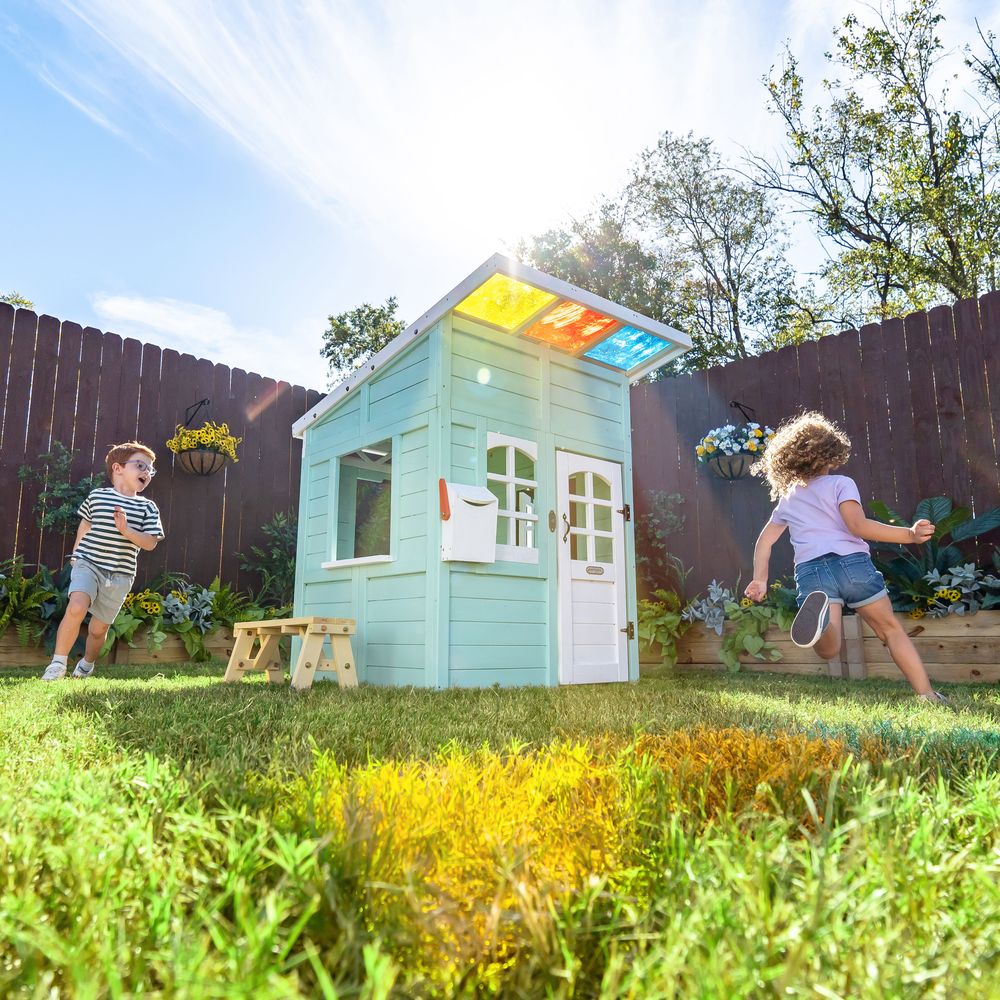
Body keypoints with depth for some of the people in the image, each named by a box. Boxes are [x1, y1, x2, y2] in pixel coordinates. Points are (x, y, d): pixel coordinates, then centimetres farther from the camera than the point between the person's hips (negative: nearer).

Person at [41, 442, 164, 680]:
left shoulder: (147, 508, 2)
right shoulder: (97, 496, 2)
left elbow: (150, 543, -5)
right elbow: (85, 526, 17)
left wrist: (126, 529, -19)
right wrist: (75, 555, 21)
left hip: (120, 576, 2)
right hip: (88, 565, -1)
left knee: (99, 628, 11)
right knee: (76, 607, -27)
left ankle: (87, 664, 40)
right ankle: (58, 664, -11)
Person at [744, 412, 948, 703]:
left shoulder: (787, 500, 25)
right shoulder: (841, 484, 12)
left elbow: (764, 542, 23)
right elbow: (858, 526, -5)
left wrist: (760, 581, 24)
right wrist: (909, 534, -4)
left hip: (810, 571, 1)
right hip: (853, 563, -1)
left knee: (829, 650, -13)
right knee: (892, 630, 18)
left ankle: (817, 612, -45)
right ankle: (928, 695, 14)